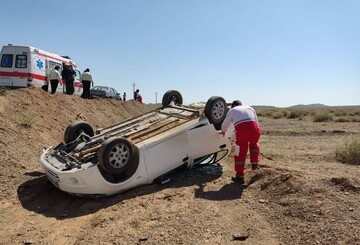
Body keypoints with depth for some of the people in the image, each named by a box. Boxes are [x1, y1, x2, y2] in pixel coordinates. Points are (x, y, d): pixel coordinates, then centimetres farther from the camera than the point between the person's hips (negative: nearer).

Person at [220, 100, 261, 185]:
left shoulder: (232, 110, 25)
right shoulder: (250, 108, 30)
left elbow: (225, 124, 36)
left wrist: (223, 131, 57)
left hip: (242, 131, -3)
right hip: (255, 129, 3)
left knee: (240, 153, 10)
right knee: (254, 144, 35)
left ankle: (240, 176, 15)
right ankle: (254, 163, 34)